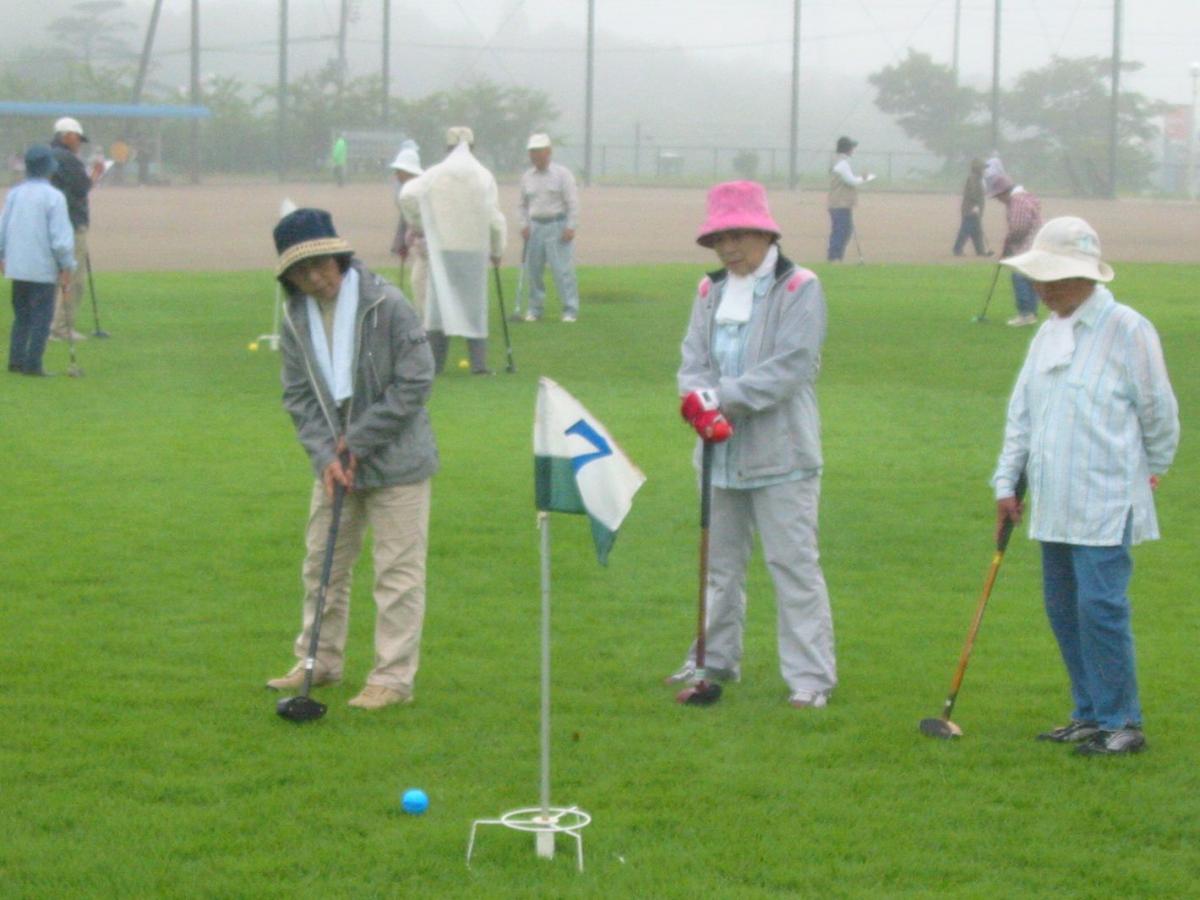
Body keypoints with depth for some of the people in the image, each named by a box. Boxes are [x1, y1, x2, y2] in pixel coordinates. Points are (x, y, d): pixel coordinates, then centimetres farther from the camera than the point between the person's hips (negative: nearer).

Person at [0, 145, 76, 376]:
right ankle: (32, 364, -3)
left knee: (21, 315, 15)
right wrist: (67, 267, -7)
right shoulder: (54, 196, -11)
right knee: (41, 317, 0)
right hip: (43, 268, -6)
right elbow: (61, 236, -14)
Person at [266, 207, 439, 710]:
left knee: (398, 569, -2)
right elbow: (298, 396, 3)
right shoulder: (296, 319, 0)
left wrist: (359, 441, -13)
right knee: (322, 563, 14)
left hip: (396, 460, -6)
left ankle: (393, 677, 5)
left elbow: (415, 383, -15)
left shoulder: (387, 305, -16)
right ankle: (320, 662, 29)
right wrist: (326, 454, -11)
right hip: (334, 462, 6)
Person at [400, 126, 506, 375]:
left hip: (442, 247, 0)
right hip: (475, 248, 0)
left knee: (439, 300, 6)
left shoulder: (434, 174, -1)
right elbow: (495, 217, -3)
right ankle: (478, 362, 3)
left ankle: (435, 362, 3)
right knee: (474, 303, 7)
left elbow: (408, 196, -12)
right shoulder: (484, 176, -2)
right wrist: (497, 251, 9)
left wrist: (419, 225, 4)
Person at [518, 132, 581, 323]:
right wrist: (524, 225, 5)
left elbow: (573, 203, -6)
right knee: (533, 269, 4)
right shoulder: (527, 177, 10)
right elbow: (523, 205, 19)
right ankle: (535, 309, 15)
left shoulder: (562, 174, -3)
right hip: (535, 227, 5)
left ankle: (570, 310, -5)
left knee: (562, 269, -9)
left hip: (558, 226, -5)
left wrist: (570, 227, -13)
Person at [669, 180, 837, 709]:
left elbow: (790, 367, -16)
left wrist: (723, 397, -18)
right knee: (720, 562, 17)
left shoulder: (799, 289, -7)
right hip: (721, 455, 6)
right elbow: (693, 362, 5)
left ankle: (811, 676, -4)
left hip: (780, 456, -6)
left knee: (794, 564, -7)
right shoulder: (711, 292, 12)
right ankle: (716, 659, 30)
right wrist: (700, 401, -17)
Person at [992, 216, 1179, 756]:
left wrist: (1153, 470, 8)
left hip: (1105, 504, -8)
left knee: (1099, 606, -10)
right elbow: (1022, 412, 16)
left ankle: (1122, 723, -1)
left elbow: (1158, 412, -3)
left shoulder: (1128, 332, -11)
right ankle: (1090, 714, 21)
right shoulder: (1049, 333, 11)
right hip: (1055, 503, 8)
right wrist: (1007, 480, 12)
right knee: (1063, 608, 10)